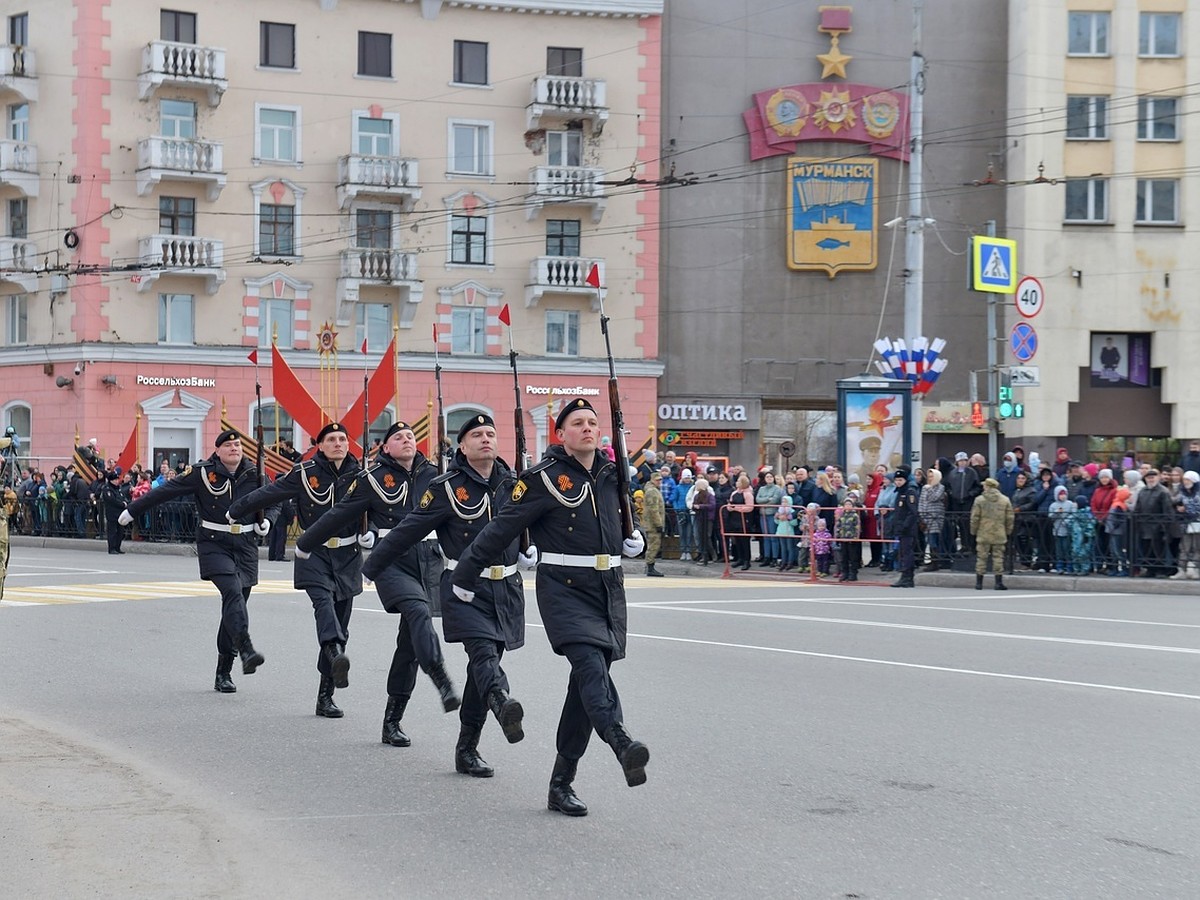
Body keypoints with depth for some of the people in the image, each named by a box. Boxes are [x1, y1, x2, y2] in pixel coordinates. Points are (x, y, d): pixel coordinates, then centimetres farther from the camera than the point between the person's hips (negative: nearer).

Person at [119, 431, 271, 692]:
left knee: (235, 604, 3)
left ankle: (223, 673, 10)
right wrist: (132, 511, 5)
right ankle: (246, 651, -40)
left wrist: (267, 521, -1)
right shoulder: (203, 473, -4)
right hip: (213, 545, -3)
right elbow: (166, 491, 1)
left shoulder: (254, 474, 6)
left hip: (245, 547, 4)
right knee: (233, 592, -26)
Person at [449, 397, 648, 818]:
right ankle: (621, 744, -51)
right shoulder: (546, 478, -6)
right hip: (563, 589, -6)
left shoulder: (612, 474, 12)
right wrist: (464, 577, 0)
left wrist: (634, 539, 12)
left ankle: (562, 785, 12)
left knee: (587, 684, 6)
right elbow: (501, 528, -3)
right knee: (591, 665, -27)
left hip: (609, 589, 6)